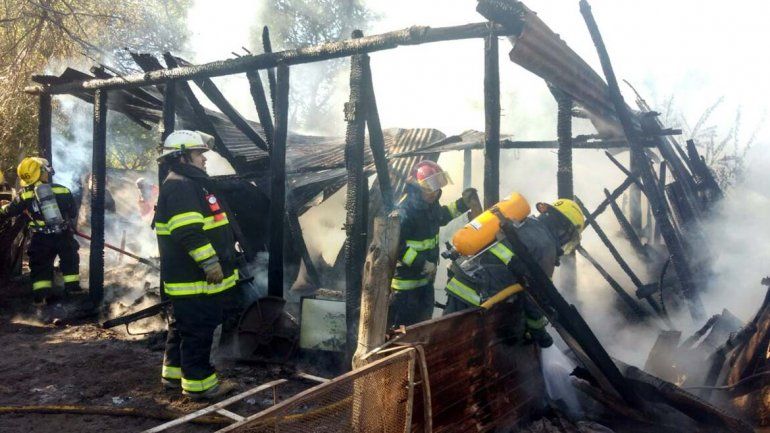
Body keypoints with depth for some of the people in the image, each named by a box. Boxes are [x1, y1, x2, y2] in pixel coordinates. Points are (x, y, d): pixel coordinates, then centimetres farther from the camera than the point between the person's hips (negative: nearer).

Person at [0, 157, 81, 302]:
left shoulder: (25, 195, -5)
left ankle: (41, 295, 10)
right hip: (64, 234, 0)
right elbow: (73, 212, 6)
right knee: (69, 260, 18)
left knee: (40, 264, 13)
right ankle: (73, 287, 21)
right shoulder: (62, 190, -5)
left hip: (41, 238, 0)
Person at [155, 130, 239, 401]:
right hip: (194, 278, -11)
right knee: (198, 331, -3)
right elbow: (190, 233, -26)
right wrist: (210, 263, -24)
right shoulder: (180, 187, -17)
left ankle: (174, 373, 32)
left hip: (189, 277, 11)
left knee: (183, 328, 20)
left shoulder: (191, 184, 20)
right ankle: (199, 383, 5)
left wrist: (215, 263, 29)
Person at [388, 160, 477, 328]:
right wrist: (421, 264, -28)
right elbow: (396, 246, -30)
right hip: (406, 279, -9)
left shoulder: (430, 205, 1)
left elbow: (441, 216, 24)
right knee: (403, 326, 2)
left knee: (424, 321, 23)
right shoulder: (404, 212, -27)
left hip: (426, 277, 9)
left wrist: (462, 204, 13)